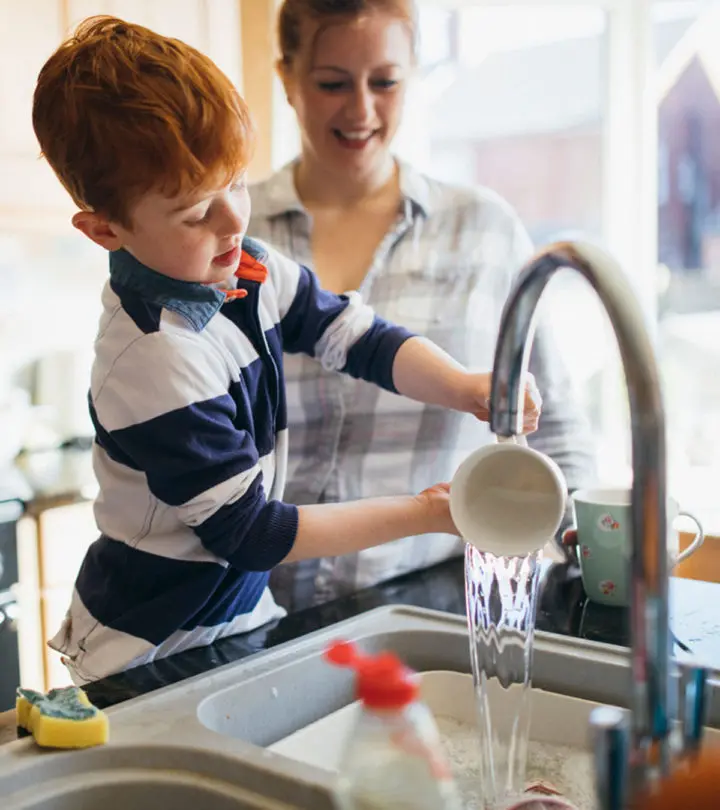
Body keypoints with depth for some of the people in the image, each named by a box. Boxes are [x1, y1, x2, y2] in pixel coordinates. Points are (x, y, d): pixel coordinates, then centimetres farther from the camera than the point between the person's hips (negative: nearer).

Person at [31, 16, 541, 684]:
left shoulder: (245, 270, -7)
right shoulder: (156, 365, -29)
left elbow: (358, 337, 1)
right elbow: (249, 534, -23)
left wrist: (469, 389, -18)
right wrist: (423, 513, -20)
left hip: (237, 604, 7)